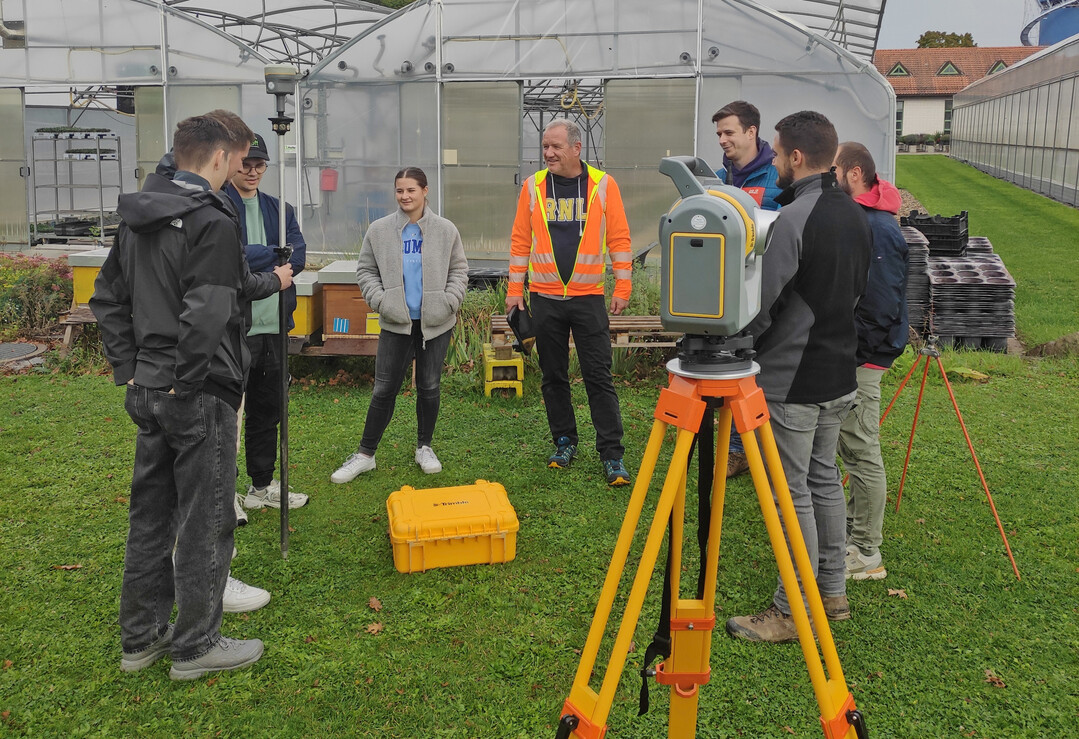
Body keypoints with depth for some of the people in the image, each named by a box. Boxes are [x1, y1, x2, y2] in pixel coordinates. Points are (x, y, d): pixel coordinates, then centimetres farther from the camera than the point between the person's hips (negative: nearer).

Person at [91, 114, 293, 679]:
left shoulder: (135, 220, 10)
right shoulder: (213, 222, -17)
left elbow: (106, 299, 15)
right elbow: (205, 316, -27)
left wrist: (130, 370, 14)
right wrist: (185, 382, -16)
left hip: (146, 393, 9)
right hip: (202, 397, -8)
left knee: (149, 515, 17)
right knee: (204, 522, 4)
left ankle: (141, 638, 30)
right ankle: (195, 646, 17)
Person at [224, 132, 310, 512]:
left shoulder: (279, 208, 13)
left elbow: (298, 256, -1)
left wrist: (253, 257, -14)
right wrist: (274, 255, -12)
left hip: (273, 324, 6)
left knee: (267, 410, 15)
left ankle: (263, 484, 29)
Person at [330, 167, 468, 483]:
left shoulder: (446, 230, 0)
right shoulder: (379, 230, 0)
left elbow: (459, 270, 7)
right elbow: (365, 270, 7)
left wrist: (449, 302, -7)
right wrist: (380, 301, -7)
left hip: (435, 324, 0)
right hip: (396, 323, 0)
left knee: (429, 387, 10)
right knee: (384, 389, 1)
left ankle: (424, 447, 27)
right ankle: (365, 454, 12)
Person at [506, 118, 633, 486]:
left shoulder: (603, 185, -1)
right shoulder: (533, 186, 4)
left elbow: (619, 238, 1)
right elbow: (520, 240, 7)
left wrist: (623, 286, -4)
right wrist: (515, 288, 4)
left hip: (589, 297, -2)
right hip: (545, 298, 2)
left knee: (599, 376, -2)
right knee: (554, 377, 10)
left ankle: (612, 454, 3)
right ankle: (565, 442, 24)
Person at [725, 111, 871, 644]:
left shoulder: (792, 220, -20)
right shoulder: (854, 214, 8)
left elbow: (758, 306, -20)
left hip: (791, 384, -9)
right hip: (839, 377, 9)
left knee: (793, 493, 0)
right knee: (824, 479, 18)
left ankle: (794, 612, 10)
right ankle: (832, 592, 30)